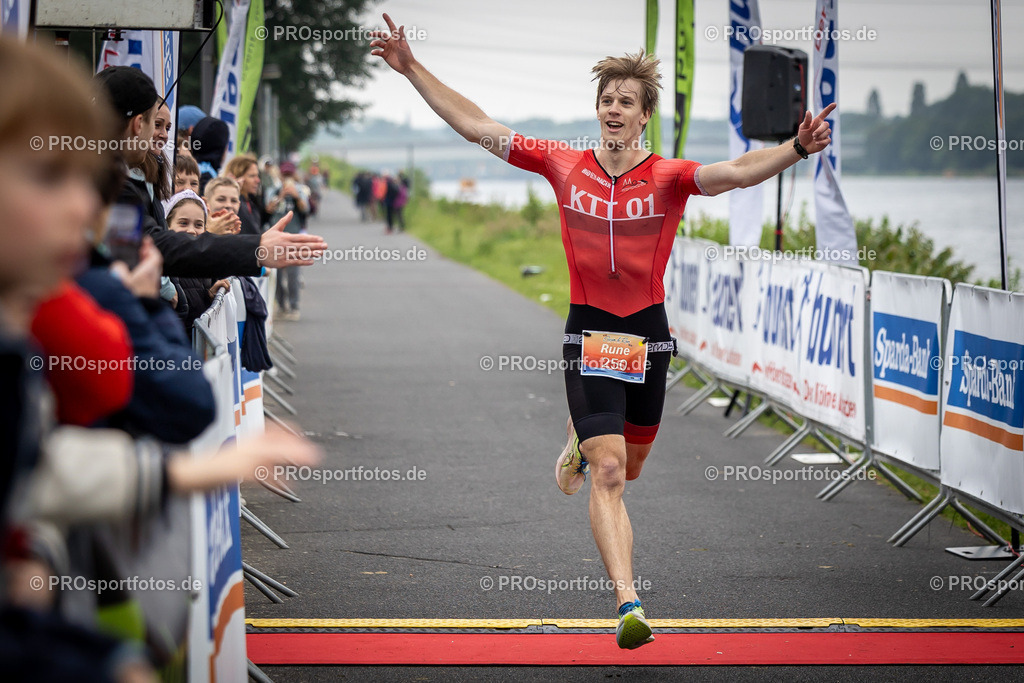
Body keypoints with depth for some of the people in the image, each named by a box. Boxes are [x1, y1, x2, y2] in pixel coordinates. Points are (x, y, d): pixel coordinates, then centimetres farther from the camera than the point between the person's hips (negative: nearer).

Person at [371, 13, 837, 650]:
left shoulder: (668, 177, -6)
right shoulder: (564, 165, -2)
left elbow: (737, 172, -23)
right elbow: (476, 126, 1)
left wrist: (795, 148, -41)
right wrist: (412, 67, -1)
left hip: (649, 334, 1)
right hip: (588, 334, -1)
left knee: (627, 468, 16)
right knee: (608, 474, -13)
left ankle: (586, 439, 51)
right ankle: (628, 603, -14)